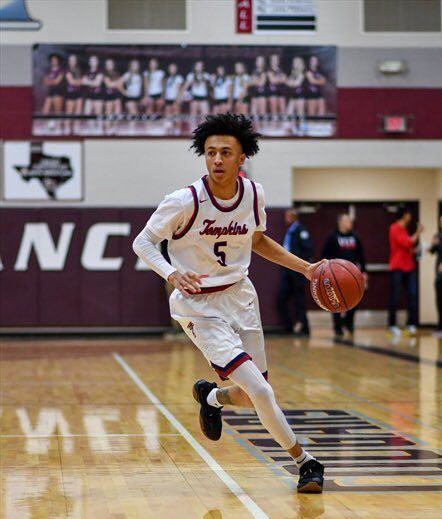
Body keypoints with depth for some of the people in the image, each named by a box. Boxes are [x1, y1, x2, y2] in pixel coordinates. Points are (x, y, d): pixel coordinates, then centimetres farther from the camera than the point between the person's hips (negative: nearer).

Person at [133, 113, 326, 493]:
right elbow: (142, 242, -12)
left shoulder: (254, 194, -4)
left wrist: (306, 268, 8)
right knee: (260, 393, -17)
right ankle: (304, 461, 2)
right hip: (200, 308, -6)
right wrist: (172, 274, -30)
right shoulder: (185, 201, -20)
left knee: (255, 396, 13)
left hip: (241, 298, 6)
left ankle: (211, 397, 47)